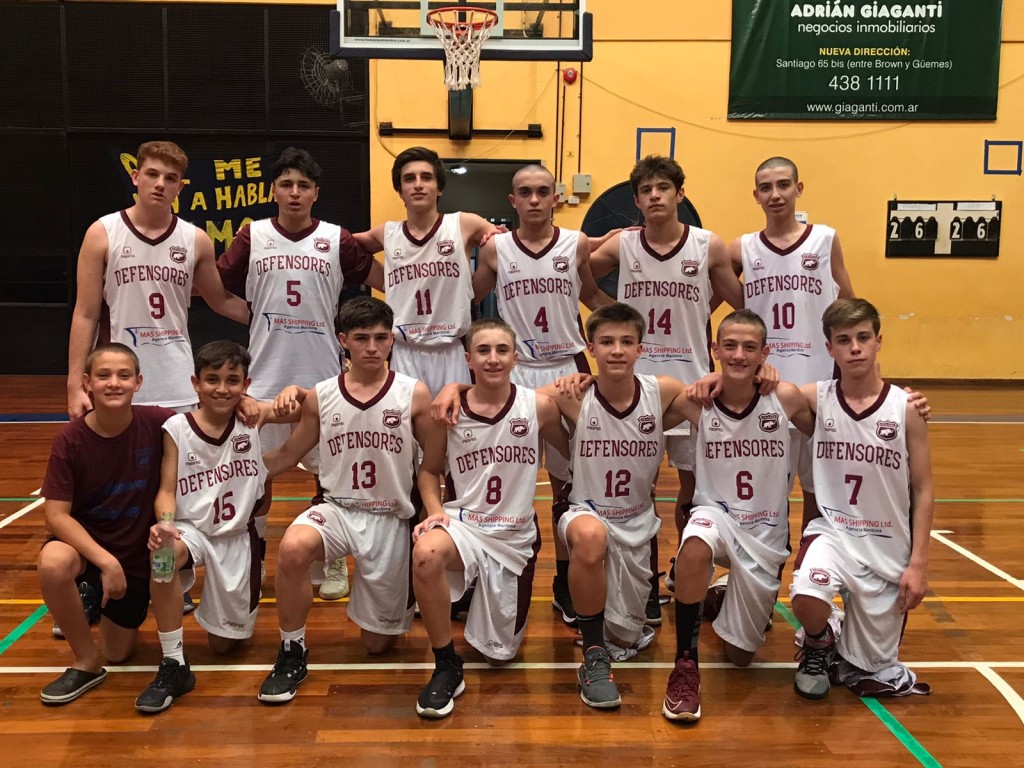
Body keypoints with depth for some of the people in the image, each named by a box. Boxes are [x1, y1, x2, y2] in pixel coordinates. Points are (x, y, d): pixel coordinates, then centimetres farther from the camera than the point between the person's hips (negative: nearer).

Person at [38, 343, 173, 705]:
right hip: (84, 541, -1)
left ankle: (93, 598, 42)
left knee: (118, 654, 8)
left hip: (137, 555, 1)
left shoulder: (157, 423, -17)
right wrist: (103, 559, -31)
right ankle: (86, 662, -12)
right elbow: (56, 514, -20)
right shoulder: (70, 440, -19)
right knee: (53, 562, -37)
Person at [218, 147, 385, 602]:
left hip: (322, 374, 0)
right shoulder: (252, 237, 1)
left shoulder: (337, 240, -1)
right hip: (265, 374, 1)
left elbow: (387, 282, 2)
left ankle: (334, 562, 23)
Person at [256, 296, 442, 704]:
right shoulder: (319, 397, 0)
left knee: (378, 642, 7)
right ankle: (292, 654, -12)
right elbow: (286, 456, 8)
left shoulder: (413, 394, -5)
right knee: (293, 547, -35)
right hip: (336, 509, 1)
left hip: (391, 518, -1)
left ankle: (405, 591, 43)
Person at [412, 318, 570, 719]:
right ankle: (447, 667, -17)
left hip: (515, 535, 1)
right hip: (462, 523, -1)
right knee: (425, 553, -38)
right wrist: (434, 510, -9)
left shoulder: (539, 405, -7)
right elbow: (429, 469, 6)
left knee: (500, 655, 9)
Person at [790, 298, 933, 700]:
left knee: (871, 673, 5)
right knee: (807, 598, -33)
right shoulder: (815, 399, -6)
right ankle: (818, 643, 2)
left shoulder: (906, 407, -7)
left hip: (888, 546, 1)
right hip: (831, 531, 0)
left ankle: (848, 655, 42)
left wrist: (918, 562, -8)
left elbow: (923, 491, -3)